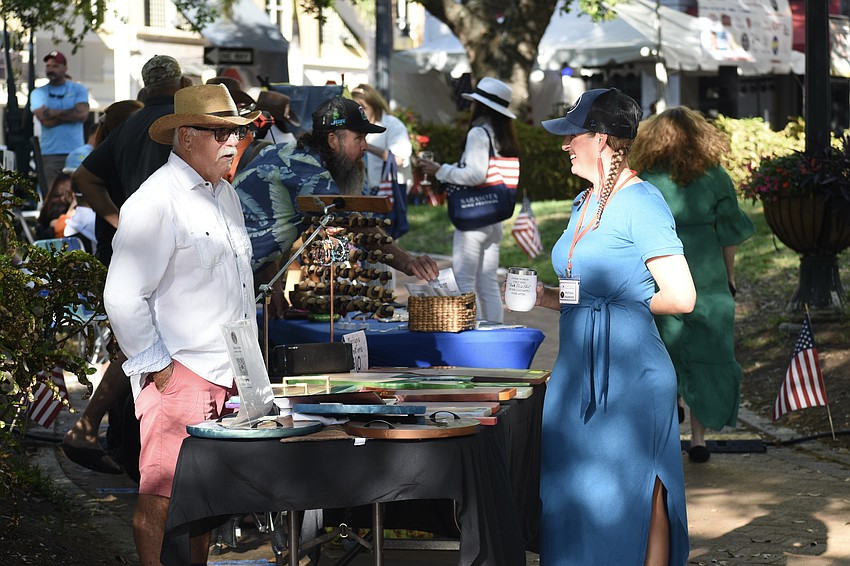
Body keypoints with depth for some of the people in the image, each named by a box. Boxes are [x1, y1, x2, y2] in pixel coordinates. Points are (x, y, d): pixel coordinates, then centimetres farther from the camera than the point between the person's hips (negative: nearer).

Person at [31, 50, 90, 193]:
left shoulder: (78, 89, 11)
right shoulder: (38, 93, 11)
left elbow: (82, 114, -5)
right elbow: (43, 118, -6)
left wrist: (53, 113, -2)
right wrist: (70, 114, -1)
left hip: (76, 152, 0)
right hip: (50, 153, 0)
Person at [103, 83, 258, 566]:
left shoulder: (226, 195, 15)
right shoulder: (155, 202, -13)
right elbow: (123, 298, -15)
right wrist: (157, 366, -14)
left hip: (228, 375, 8)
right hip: (178, 375, -8)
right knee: (160, 491, -6)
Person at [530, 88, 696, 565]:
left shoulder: (641, 202, -12)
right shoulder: (584, 203, 14)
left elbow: (681, 297, -16)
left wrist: (624, 305, -4)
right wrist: (545, 296, 6)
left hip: (628, 376, -9)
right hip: (577, 370, 9)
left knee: (629, 502, -2)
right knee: (574, 500, 11)